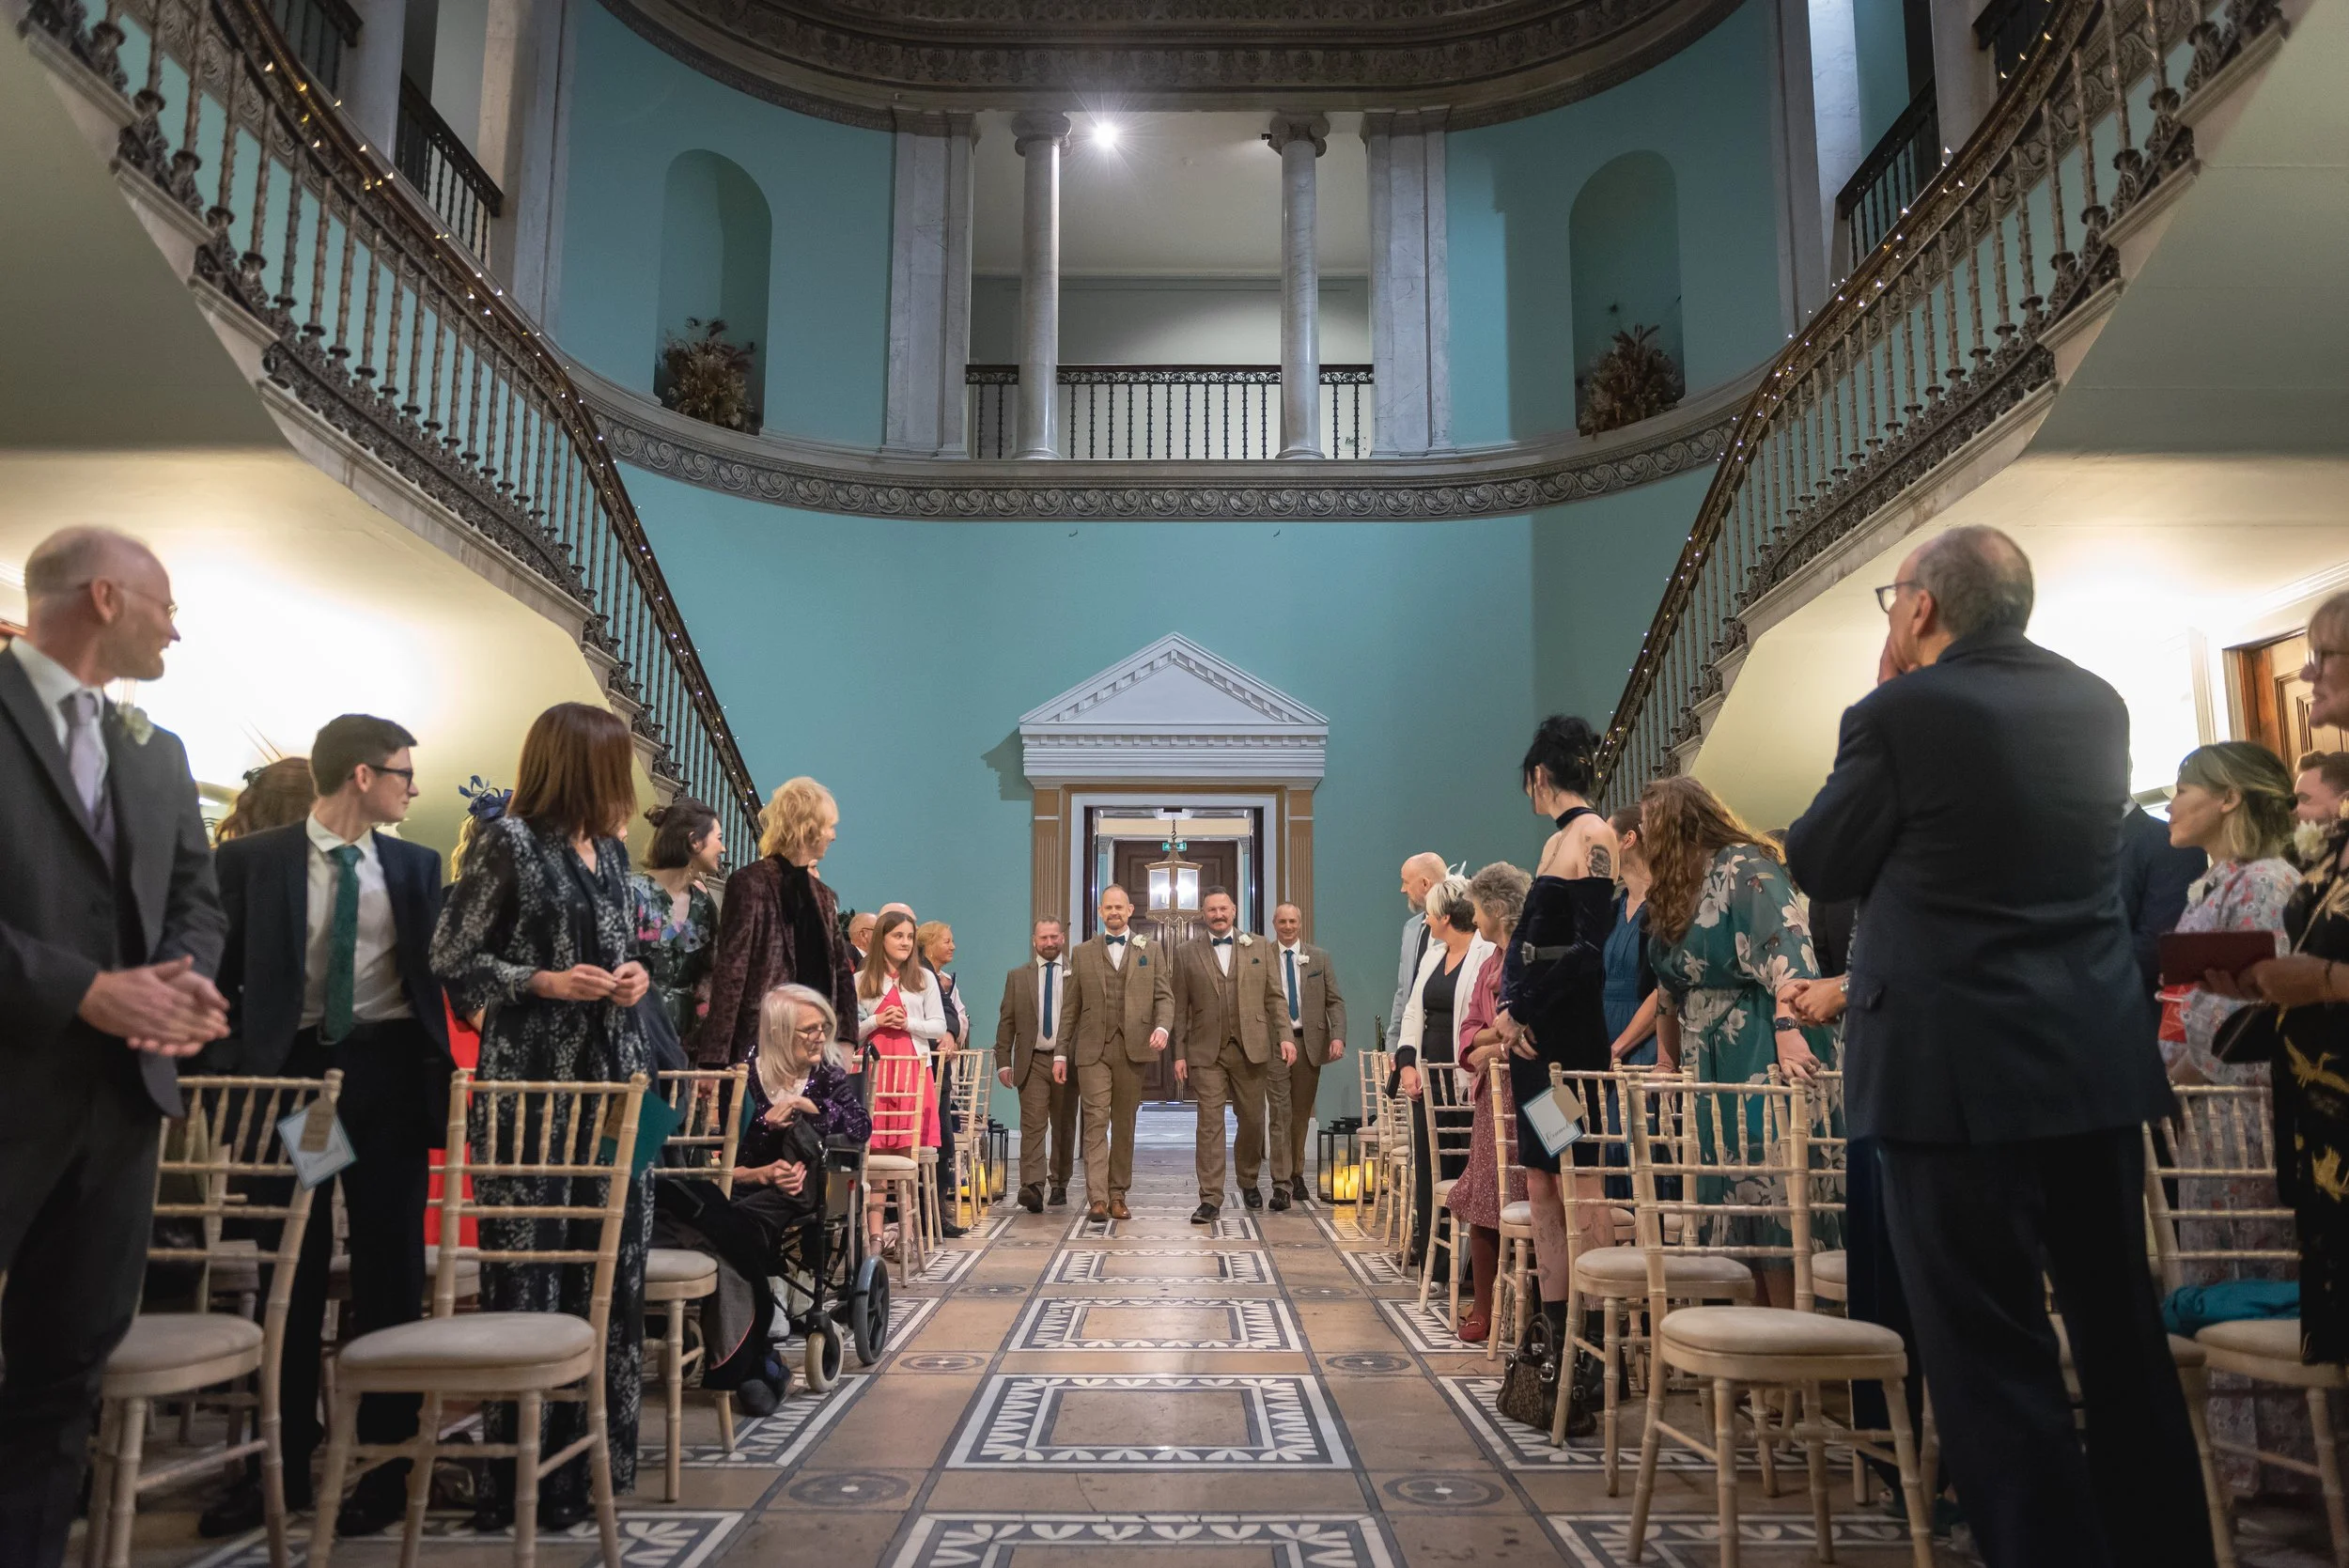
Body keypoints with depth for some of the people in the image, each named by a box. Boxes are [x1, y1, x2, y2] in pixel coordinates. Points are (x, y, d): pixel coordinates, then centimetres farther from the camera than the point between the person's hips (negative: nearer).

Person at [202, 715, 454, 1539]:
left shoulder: (416, 866, 6)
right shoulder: (250, 859, 0)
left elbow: (436, 967, 10)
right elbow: (223, 975, 3)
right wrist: (240, 1068, -3)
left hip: (389, 1073, 1)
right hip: (290, 1069, -1)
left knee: (389, 1267, 4)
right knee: (288, 1272, 8)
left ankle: (386, 1460, 15)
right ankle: (285, 1462, 21)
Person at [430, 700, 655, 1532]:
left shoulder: (610, 849, 14)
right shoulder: (507, 843, -6)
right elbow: (453, 960, -5)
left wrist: (634, 977, 2)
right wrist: (546, 982, -15)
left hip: (616, 1075, 7)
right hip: (533, 1080, -7)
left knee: (613, 1266, 7)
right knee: (528, 1272, -3)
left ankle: (599, 1456, 19)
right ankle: (519, 1471, 7)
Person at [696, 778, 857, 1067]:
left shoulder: (823, 896, 16)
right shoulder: (751, 883, -5)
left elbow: (842, 972, 18)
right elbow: (729, 972, -10)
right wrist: (715, 1059, -15)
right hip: (757, 1042, -6)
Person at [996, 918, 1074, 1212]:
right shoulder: (1017, 977, 9)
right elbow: (1006, 1022, 8)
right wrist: (1003, 1061, 1)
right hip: (1032, 1062, 0)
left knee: (1064, 1127, 9)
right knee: (1033, 1126, -9)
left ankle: (1059, 1185, 21)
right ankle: (1032, 1188, -17)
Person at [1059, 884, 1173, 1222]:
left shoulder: (1150, 952, 12)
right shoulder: (1083, 953, 11)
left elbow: (1164, 996, 6)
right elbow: (1070, 1007, 10)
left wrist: (1162, 1027, -15)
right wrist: (1060, 1052, 6)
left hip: (1133, 1049, 1)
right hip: (1092, 1049, -1)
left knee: (1124, 1124, 6)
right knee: (1096, 1121, -9)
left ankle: (1117, 1195, 14)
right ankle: (1097, 1198, -12)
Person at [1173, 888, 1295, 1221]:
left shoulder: (1258, 948, 9)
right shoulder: (1186, 953, 6)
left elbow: (1274, 997, 9)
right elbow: (1180, 1008, 6)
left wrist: (1284, 1035, -3)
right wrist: (1179, 1054, 1)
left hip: (1251, 1048, 1)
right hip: (1206, 1051, -1)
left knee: (1253, 1119, 8)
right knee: (1210, 1123, -5)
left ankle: (1248, 1182, 31)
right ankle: (1210, 1199, -2)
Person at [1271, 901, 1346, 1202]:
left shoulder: (1319, 958, 8)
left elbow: (1335, 1001, 4)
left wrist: (1338, 1036, -9)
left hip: (1310, 1042, 2)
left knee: (1302, 1112, 9)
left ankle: (1297, 1175, 20)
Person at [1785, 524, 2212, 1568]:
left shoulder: (1901, 714, -13)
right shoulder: (2097, 704, 8)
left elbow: (1818, 865, -3)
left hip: (1959, 1069, -7)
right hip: (2099, 1060, 8)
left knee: (1989, 1351, 2)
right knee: (2120, 1330, 20)